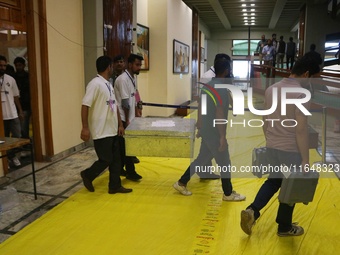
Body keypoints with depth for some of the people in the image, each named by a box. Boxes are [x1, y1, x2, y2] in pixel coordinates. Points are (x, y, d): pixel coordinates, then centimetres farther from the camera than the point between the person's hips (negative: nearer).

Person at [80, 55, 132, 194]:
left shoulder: (108, 84, 13)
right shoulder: (95, 84, -16)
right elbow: (85, 106, -20)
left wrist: (120, 124, 16)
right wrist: (85, 127, -22)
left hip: (112, 130, 9)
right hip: (101, 131, -9)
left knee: (116, 159, 11)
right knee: (106, 160, 0)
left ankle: (115, 186, 22)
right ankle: (87, 175, 24)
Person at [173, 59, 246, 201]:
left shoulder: (208, 85, 9)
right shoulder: (221, 88, -19)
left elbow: (201, 108, 14)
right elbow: (219, 113, -24)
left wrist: (199, 128, 21)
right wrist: (222, 136, -21)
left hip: (206, 129, 9)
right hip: (214, 132, -9)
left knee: (202, 159, 19)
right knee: (224, 163, 6)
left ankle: (181, 183, 24)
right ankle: (228, 194, 21)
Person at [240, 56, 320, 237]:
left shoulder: (271, 89, 4)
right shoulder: (300, 94, -17)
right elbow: (301, 129, -18)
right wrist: (305, 160, -12)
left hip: (272, 146, 7)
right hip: (291, 149, -6)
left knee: (274, 180, 22)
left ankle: (252, 211, 7)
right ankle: (284, 227, 28)